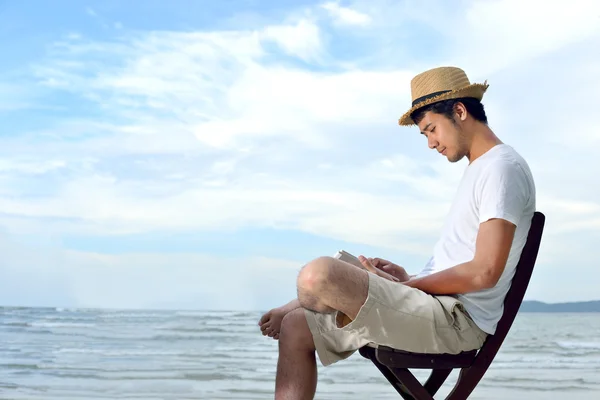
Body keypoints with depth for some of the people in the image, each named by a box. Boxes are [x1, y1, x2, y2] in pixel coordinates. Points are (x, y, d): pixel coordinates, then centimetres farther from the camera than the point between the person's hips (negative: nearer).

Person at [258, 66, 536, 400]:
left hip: (457, 320, -10)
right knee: (296, 328, 6)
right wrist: (407, 277, 8)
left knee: (320, 275, -27)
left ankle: (285, 312, 7)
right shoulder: (478, 170, 22)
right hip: (439, 311, 10)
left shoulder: (504, 167, -10)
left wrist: (407, 285, -10)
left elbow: (484, 273, -19)